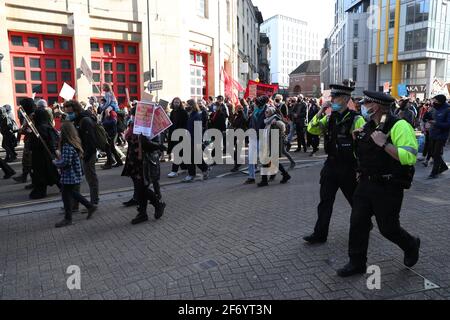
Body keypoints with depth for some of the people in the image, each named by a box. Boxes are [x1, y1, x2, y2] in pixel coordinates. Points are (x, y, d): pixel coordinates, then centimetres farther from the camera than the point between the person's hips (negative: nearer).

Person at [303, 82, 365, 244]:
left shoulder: (356, 119, -12)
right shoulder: (329, 118, 6)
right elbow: (312, 130, 1)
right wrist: (320, 111, -10)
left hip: (348, 168, -5)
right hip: (331, 165, 5)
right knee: (325, 201, 7)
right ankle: (320, 234, 16)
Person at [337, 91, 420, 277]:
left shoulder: (399, 126, -15)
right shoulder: (367, 126, 10)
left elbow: (409, 157, -26)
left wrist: (384, 143, -29)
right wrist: (357, 140, 4)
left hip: (388, 187, -7)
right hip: (366, 183, 7)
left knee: (388, 228, 6)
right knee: (357, 223, 7)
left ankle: (411, 246, 39)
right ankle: (357, 263, 21)